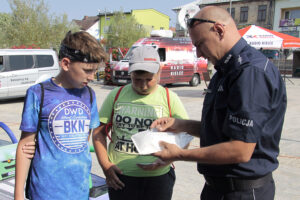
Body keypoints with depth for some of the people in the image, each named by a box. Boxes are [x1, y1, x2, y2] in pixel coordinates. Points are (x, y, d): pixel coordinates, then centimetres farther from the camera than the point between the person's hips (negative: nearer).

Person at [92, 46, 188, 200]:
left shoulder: (169, 98, -1)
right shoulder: (116, 95, 3)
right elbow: (99, 131, 7)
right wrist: (105, 165, -2)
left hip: (158, 177, 0)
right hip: (119, 177, 1)